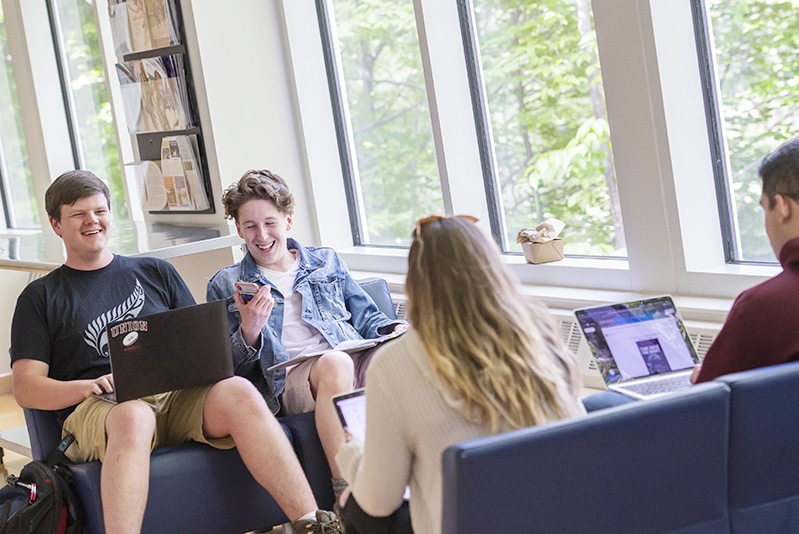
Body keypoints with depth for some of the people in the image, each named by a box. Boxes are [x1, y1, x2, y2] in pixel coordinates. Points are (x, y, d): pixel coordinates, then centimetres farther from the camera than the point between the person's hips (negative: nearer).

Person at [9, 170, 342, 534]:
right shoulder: (41, 297, 16)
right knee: (134, 416, -40)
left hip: (176, 394, 3)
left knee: (239, 393, -30)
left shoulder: (155, 273, 24)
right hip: (97, 409, -2)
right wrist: (88, 387, -13)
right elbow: (26, 388, 7)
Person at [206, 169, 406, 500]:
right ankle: (348, 493, -40)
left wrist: (395, 329, 1)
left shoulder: (326, 262, 25)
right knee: (334, 362, -39)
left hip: (356, 359, 3)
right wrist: (248, 332, -9)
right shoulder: (224, 286, 18)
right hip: (288, 377, -2)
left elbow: (367, 319, 24)